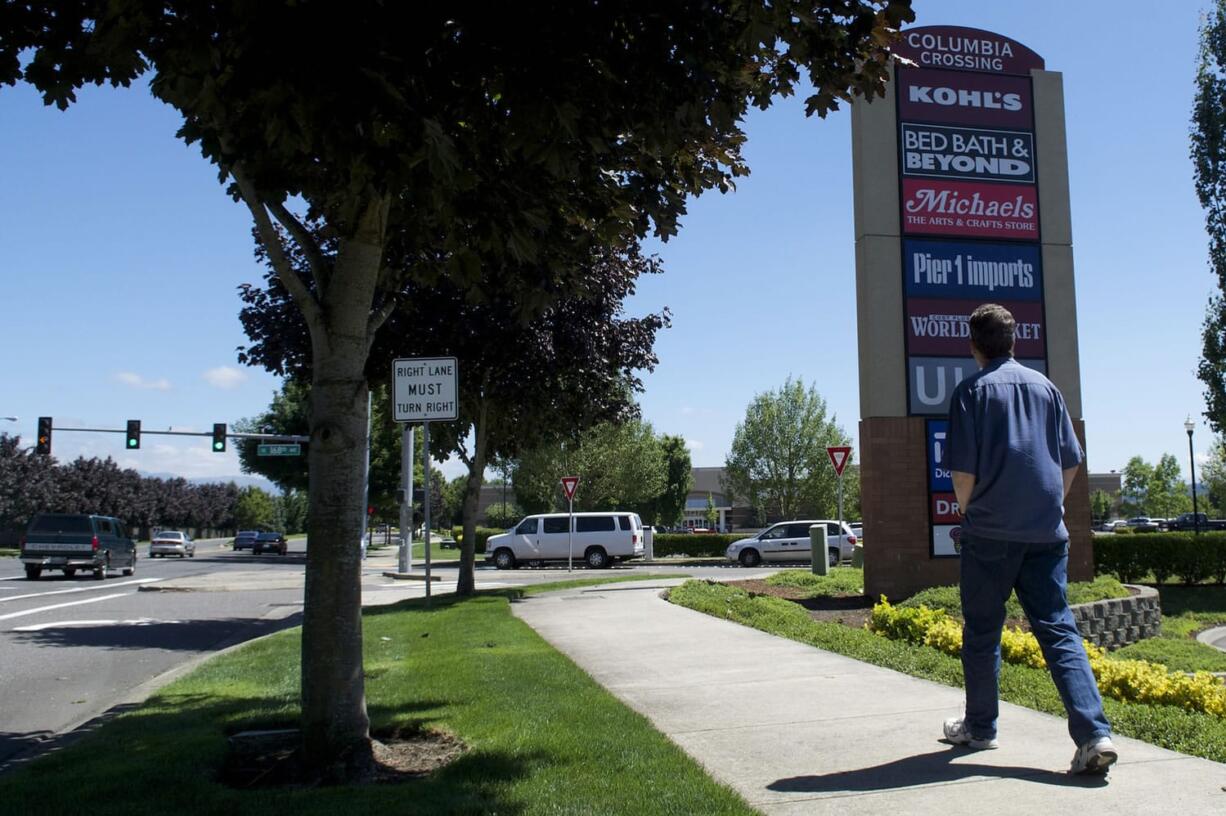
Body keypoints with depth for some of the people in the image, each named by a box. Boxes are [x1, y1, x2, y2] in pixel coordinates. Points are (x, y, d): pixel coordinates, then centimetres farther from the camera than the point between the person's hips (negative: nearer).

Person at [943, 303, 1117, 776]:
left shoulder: (971, 391, -5)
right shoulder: (1045, 387, 9)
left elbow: (963, 470, -9)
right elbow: (1071, 462, 11)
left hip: (990, 532, -4)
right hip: (1047, 532, 4)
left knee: (981, 632, 10)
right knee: (1058, 629, 3)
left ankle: (980, 727, 22)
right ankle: (1095, 733, -10)